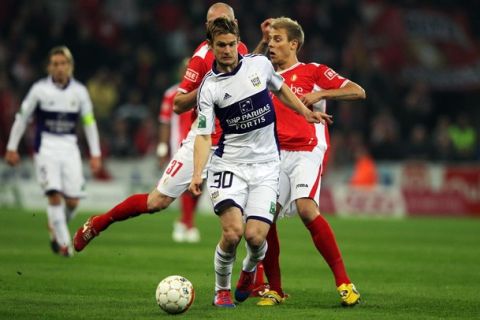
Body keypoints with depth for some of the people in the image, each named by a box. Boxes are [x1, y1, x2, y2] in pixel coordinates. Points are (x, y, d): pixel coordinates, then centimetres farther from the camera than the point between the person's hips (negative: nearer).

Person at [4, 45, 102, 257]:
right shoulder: (40, 89, -2)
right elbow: (22, 118, 6)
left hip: (69, 148, 3)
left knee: (72, 201, -3)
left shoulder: (79, 91, 5)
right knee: (55, 195, -16)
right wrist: (11, 148, 7)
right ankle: (63, 243, -5)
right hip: (46, 146, -3)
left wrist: (95, 154, 9)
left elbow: (89, 122, 12)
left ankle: (55, 227, 27)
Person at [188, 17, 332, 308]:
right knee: (232, 232, -21)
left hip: (266, 165, 2)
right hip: (229, 165, -2)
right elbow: (203, 135, -11)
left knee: (255, 236, -12)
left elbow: (280, 88, 24)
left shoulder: (260, 64, 1)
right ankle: (222, 289, 6)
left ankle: (250, 270, 25)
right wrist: (198, 173, -24)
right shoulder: (209, 87, -7)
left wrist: (305, 112, 25)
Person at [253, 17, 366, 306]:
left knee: (306, 208, -27)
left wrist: (319, 94, -12)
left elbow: (358, 92, 0)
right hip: (277, 155, 5)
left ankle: (344, 282, -23)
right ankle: (275, 290, 6)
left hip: (308, 151, -5)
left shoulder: (313, 71, 5)